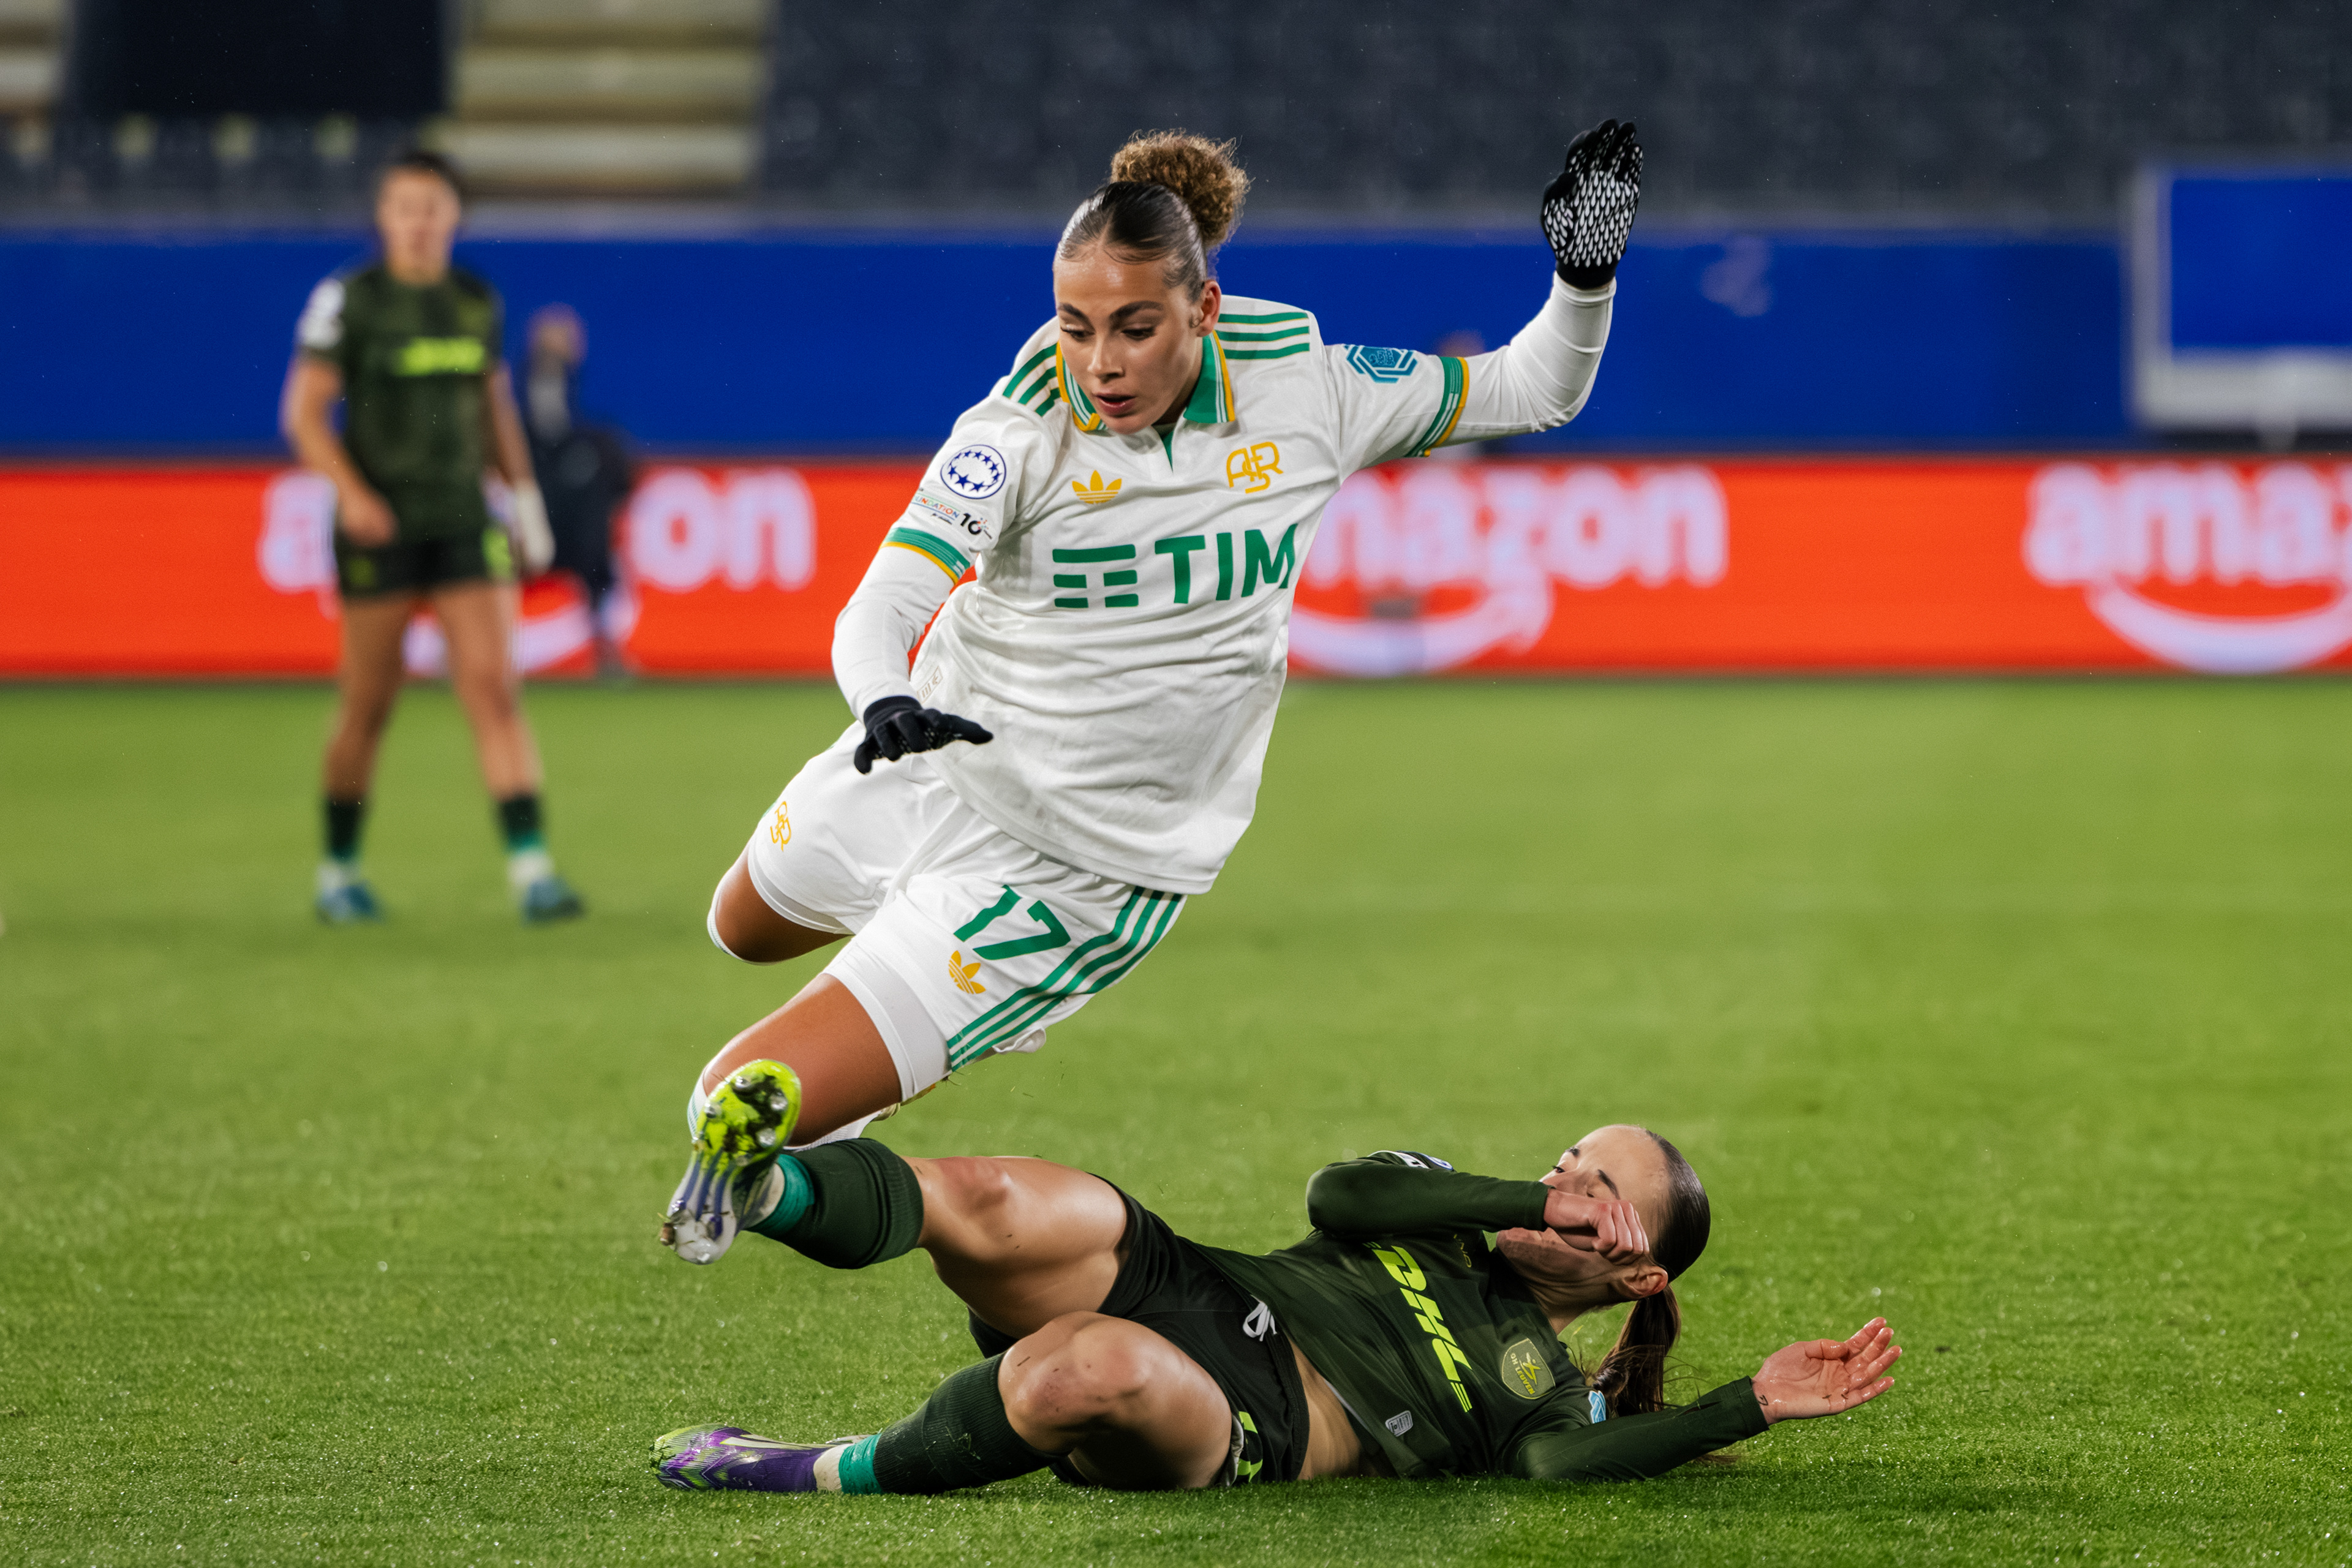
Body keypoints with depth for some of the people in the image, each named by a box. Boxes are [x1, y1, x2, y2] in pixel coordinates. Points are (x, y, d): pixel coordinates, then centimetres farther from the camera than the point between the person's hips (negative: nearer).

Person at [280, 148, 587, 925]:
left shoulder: (478, 302, 8)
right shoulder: (349, 300, -5)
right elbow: (304, 411, -7)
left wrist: (524, 495, 16)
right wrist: (350, 491, -20)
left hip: (464, 523, 3)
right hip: (380, 526, -3)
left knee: (495, 687, -8)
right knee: (369, 705, 3)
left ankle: (530, 867, -12)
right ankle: (339, 871, 19)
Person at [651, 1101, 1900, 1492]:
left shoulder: (1557, 1396, 17)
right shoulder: (1437, 1209, 29)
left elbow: (1566, 1466, -9)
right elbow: (1339, 1194, 7)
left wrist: (1753, 1405, -8)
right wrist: (1528, 1204, 6)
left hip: (1244, 1430, -4)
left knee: (1098, 1371, -42)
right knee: (994, 1208, -30)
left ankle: (823, 1478, -30)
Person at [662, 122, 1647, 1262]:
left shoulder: (1303, 390, -15)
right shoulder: (1019, 435, -20)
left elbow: (1531, 393, -1)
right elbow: (883, 608, -31)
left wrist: (1584, 279, -21)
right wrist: (885, 701, -53)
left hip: (1082, 860, -2)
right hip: (935, 761, 2)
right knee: (748, 927, 31)